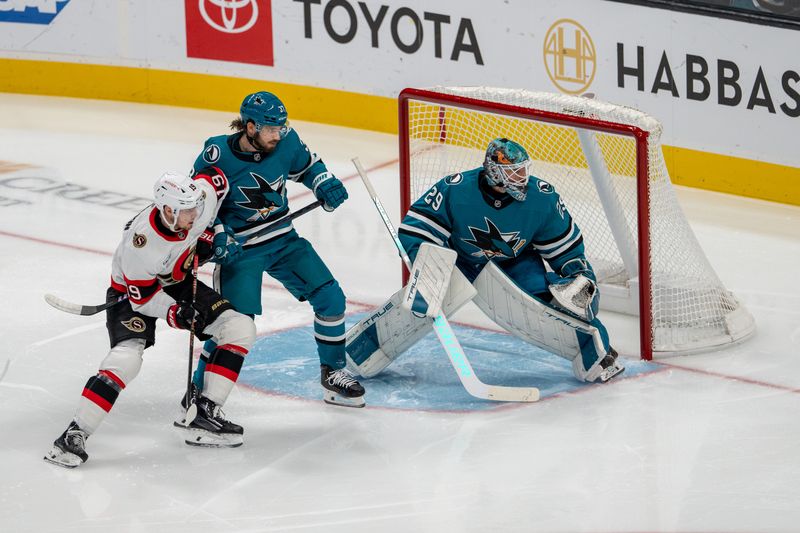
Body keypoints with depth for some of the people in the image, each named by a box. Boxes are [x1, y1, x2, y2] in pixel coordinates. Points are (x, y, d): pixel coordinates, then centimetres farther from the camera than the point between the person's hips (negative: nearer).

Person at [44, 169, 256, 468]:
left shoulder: (204, 195, -26)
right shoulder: (140, 244, -39)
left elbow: (214, 177, 0)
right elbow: (144, 297, -26)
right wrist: (177, 315, -40)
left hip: (178, 284, 7)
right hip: (133, 292, -7)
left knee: (240, 329, -4)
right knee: (127, 357, -30)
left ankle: (206, 417, -4)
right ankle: (75, 435, -22)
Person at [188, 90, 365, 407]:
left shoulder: (286, 141, -8)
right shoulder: (217, 155, -19)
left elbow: (307, 165, 14)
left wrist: (324, 184, -5)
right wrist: (217, 236, -19)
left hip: (283, 240, 5)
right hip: (239, 247, -5)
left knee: (330, 298, 1)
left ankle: (333, 372, 22)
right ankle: (199, 390, 3)